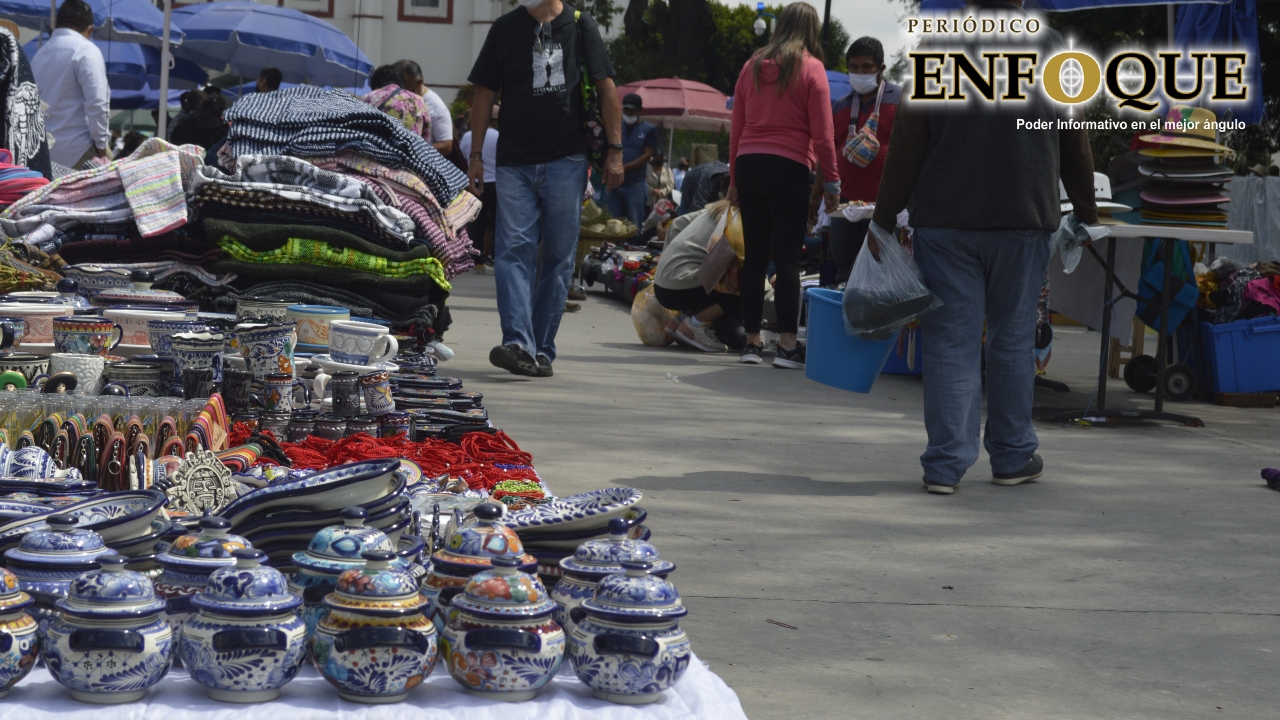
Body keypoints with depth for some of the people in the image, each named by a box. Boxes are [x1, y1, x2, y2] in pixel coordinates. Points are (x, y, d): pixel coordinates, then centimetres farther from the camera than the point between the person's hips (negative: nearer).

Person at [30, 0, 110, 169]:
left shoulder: (40, 54, 15)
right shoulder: (86, 51, -7)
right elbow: (97, 103, -15)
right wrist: (102, 146, -7)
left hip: (44, 149, 8)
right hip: (77, 151, -7)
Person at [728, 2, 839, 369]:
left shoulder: (753, 65, 11)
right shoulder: (811, 67, -2)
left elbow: (736, 128, 15)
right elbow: (822, 133, -5)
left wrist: (734, 178, 22)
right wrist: (832, 180, 3)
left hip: (748, 163, 4)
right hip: (789, 168, -4)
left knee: (755, 255, 9)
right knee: (787, 257, -3)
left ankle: (752, 342, 12)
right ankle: (787, 345, -5)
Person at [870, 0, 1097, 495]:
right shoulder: (1051, 50, 2)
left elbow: (906, 146, -3)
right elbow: (1075, 146, 8)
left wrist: (885, 218, 2)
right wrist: (1086, 213, 19)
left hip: (944, 222, -1)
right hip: (1023, 220, 1)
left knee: (950, 343, 1)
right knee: (1013, 341, 12)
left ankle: (945, 465, -1)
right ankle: (1013, 458, 19)